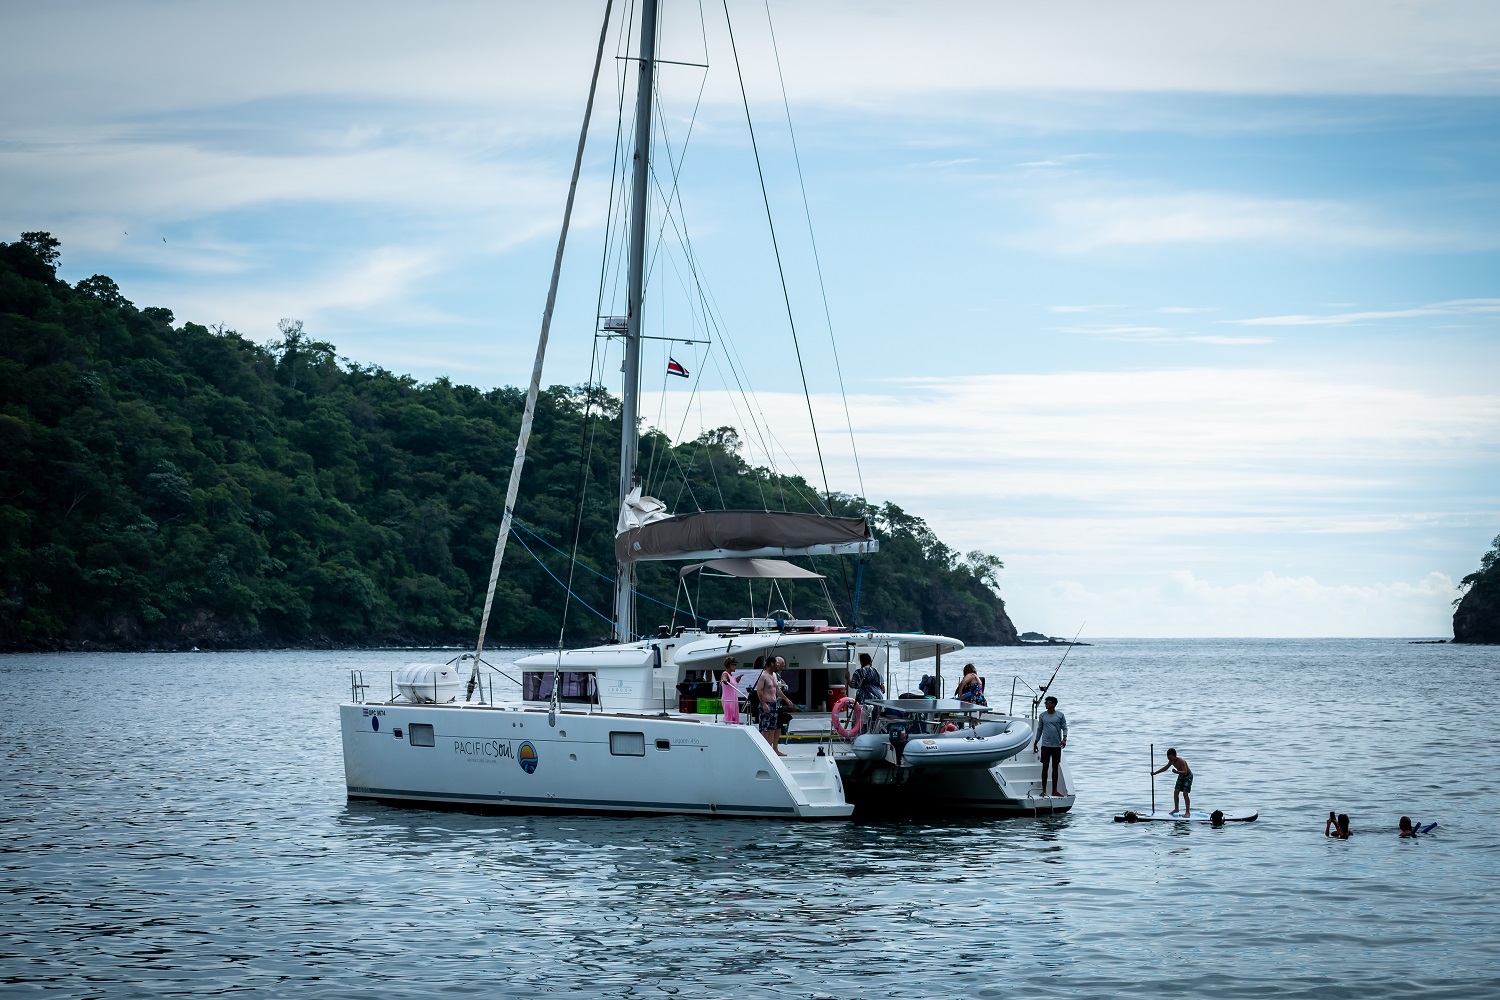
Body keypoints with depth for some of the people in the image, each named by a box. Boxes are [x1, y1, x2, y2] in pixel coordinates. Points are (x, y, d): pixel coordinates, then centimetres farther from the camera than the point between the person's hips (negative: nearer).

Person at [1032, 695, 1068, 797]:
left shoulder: (1060, 715, 2)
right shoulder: (1042, 716, 6)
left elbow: (1064, 728, 3)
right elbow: (1039, 729, 13)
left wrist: (1064, 739, -14)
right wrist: (1035, 743, 14)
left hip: (1057, 746, 0)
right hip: (1046, 745, 0)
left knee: (1055, 767, 6)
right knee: (1045, 767, -1)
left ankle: (1054, 791, 13)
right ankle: (1044, 790, 3)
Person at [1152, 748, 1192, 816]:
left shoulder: (1181, 761, -30)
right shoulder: (1171, 761, -5)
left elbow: (1185, 772, -37)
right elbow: (1165, 768, 10)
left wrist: (1176, 772, -52)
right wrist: (1155, 773, 8)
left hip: (1188, 776, -8)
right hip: (1181, 776, 8)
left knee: (1185, 793, -14)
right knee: (1176, 792, 4)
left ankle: (1187, 812, -11)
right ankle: (1176, 809, 18)